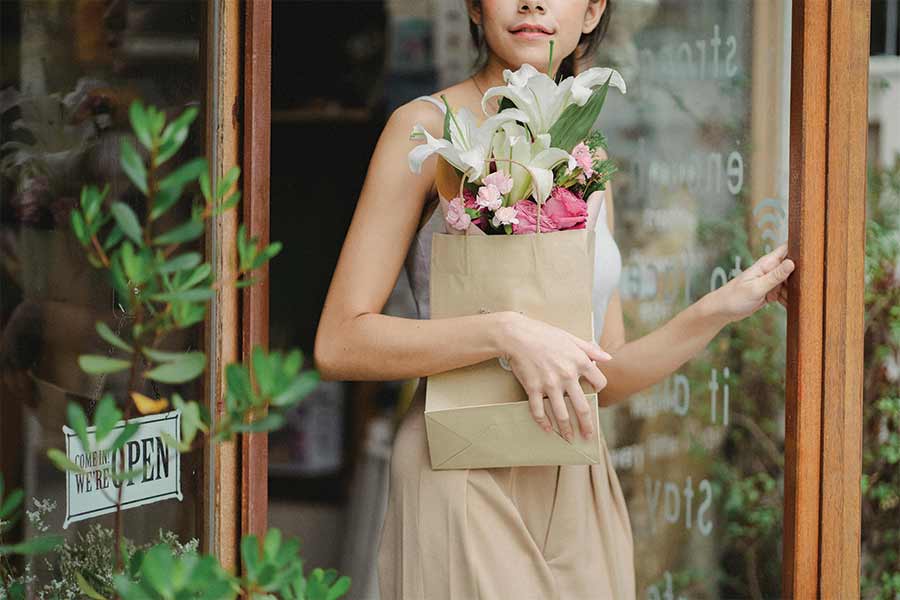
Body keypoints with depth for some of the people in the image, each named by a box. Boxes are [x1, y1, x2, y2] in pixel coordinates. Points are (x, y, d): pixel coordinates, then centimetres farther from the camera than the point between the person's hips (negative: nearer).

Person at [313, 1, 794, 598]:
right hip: (466, 484, -5)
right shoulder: (429, 129, -4)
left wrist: (725, 306, 4)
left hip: (576, 490, 5)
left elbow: (605, 379, 14)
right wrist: (506, 333, -21)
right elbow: (338, 344, -11)